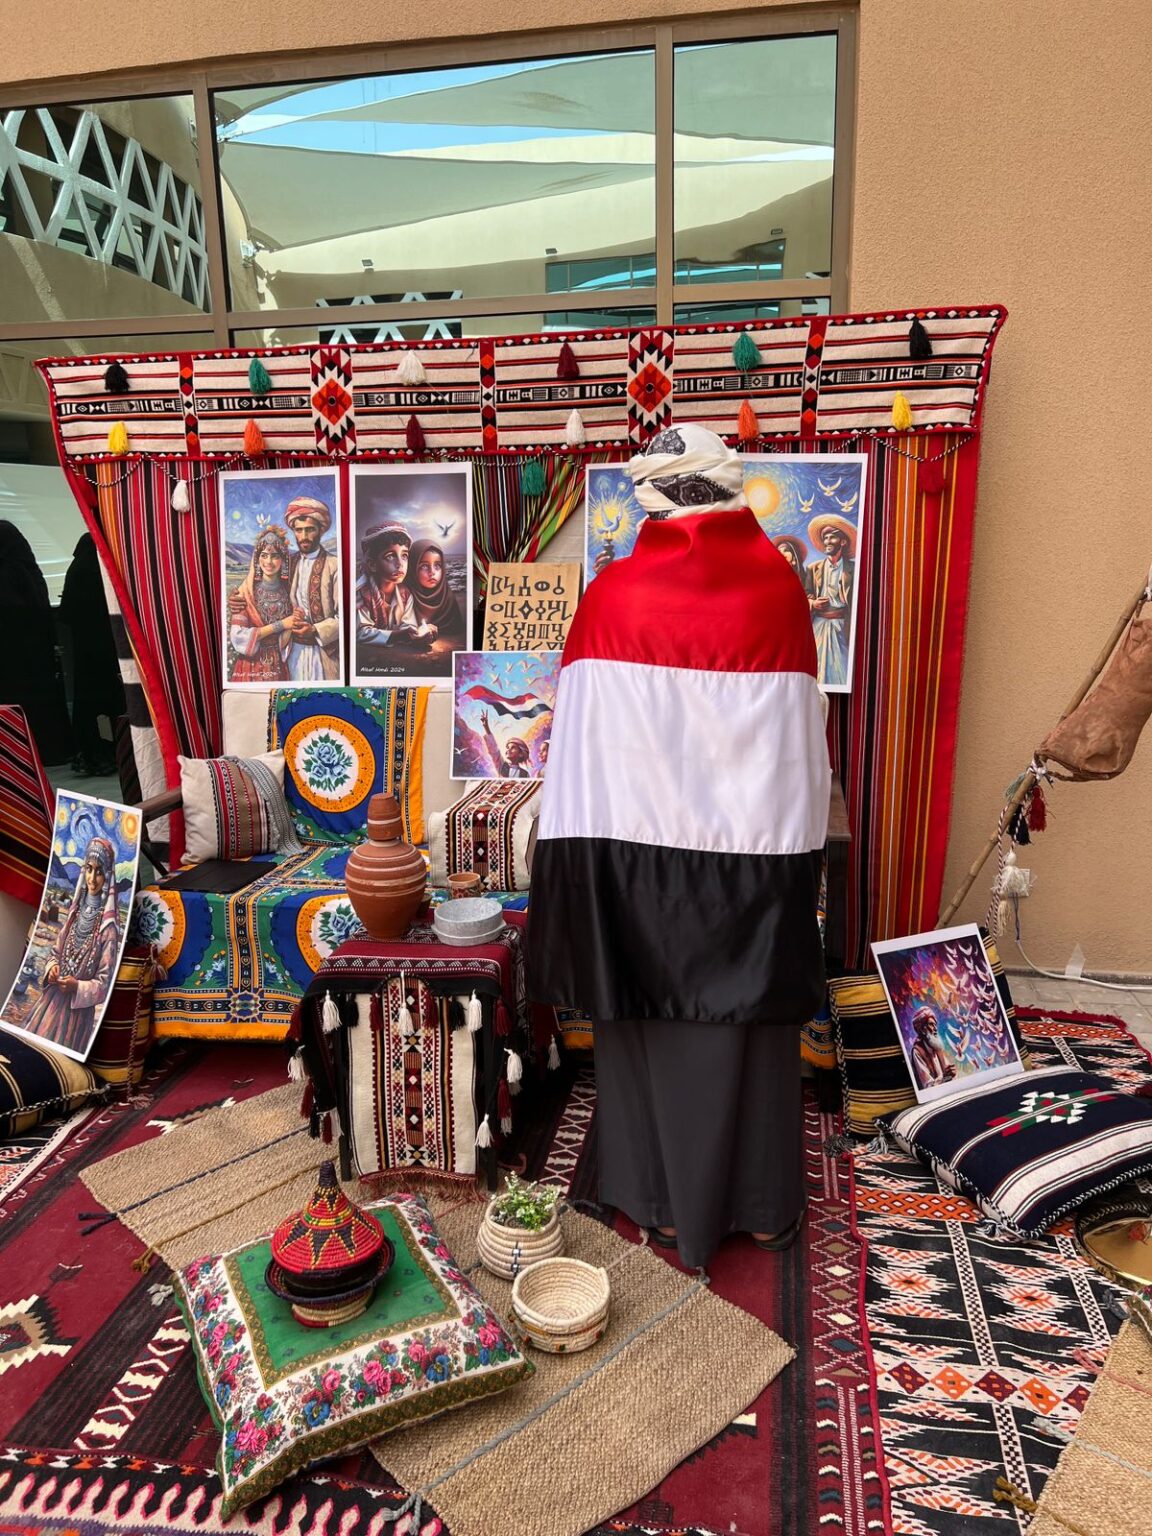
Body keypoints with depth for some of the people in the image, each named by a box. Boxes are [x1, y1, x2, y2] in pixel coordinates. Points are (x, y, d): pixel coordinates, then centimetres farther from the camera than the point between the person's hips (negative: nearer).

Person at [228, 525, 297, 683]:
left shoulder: (288, 591, 2)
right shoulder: (245, 592, -7)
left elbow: (285, 641, 4)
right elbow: (238, 636, -15)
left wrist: (293, 624, -17)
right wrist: (280, 624, -16)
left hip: (280, 668, 3)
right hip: (251, 668, -3)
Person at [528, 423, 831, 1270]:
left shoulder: (611, 594, -8)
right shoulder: (780, 585, -4)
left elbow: (581, 735, -5)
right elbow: (803, 731, 1)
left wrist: (583, 847, 3)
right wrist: (795, 828, 13)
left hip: (641, 844, -1)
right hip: (756, 843, 1)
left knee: (652, 1018, 15)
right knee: (751, 1023, 15)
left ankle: (668, 1200, 30)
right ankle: (760, 1204, 31)